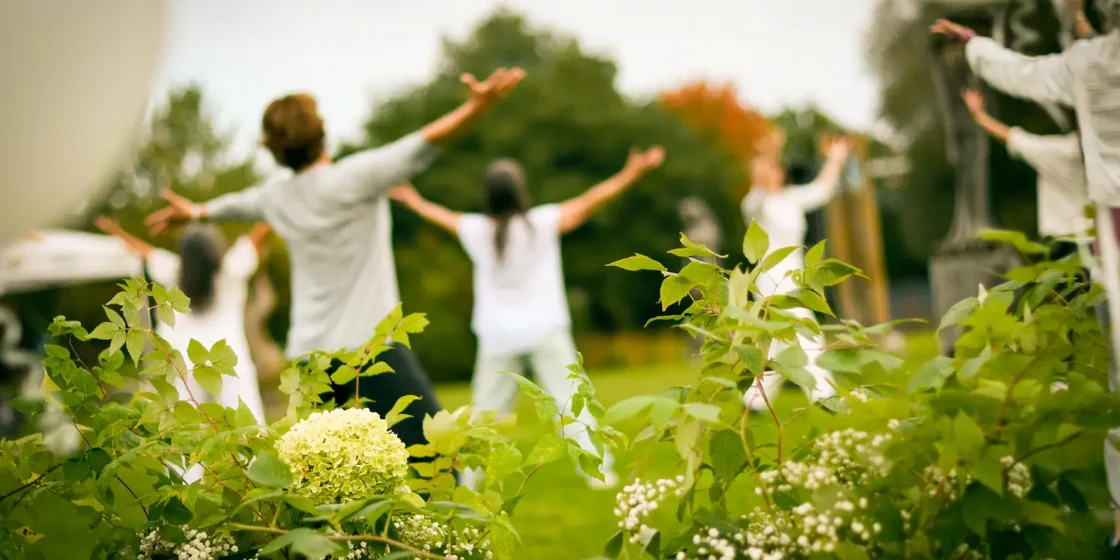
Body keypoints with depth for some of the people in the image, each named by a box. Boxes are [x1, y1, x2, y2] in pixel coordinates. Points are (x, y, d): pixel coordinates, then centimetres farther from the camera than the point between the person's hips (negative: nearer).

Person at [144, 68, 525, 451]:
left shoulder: (275, 198, 11)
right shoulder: (353, 177, -8)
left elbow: (234, 204, 33)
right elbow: (419, 148, -20)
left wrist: (196, 212, 54)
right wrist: (477, 107, -29)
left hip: (309, 352, 7)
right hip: (370, 343, -6)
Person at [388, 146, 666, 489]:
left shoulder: (475, 230, -2)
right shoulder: (542, 223, -10)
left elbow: (441, 215, 17)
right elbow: (590, 201, -6)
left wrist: (412, 200, 37)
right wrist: (631, 174, 0)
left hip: (497, 335, 3)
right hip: (545, 330, -2)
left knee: (486, 409, 9)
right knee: (569, 400, -1)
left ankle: (470, 480, 11)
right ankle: (597, 470, -2)